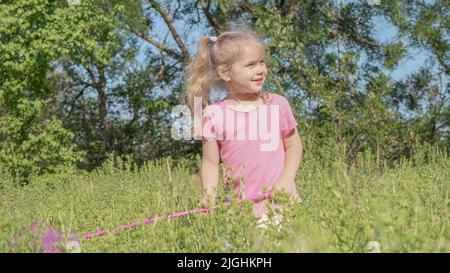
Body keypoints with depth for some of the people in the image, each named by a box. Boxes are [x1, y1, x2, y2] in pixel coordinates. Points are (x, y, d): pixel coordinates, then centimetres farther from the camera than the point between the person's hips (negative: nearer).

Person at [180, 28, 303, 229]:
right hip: (240, 206, 0)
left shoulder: (277, 104, 3)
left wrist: (286, 180, -4)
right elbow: (210, 162, 5)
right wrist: (209, 194, -11)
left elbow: (293, 145, 11)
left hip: (280, 200, 1)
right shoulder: (214, 115, -1)